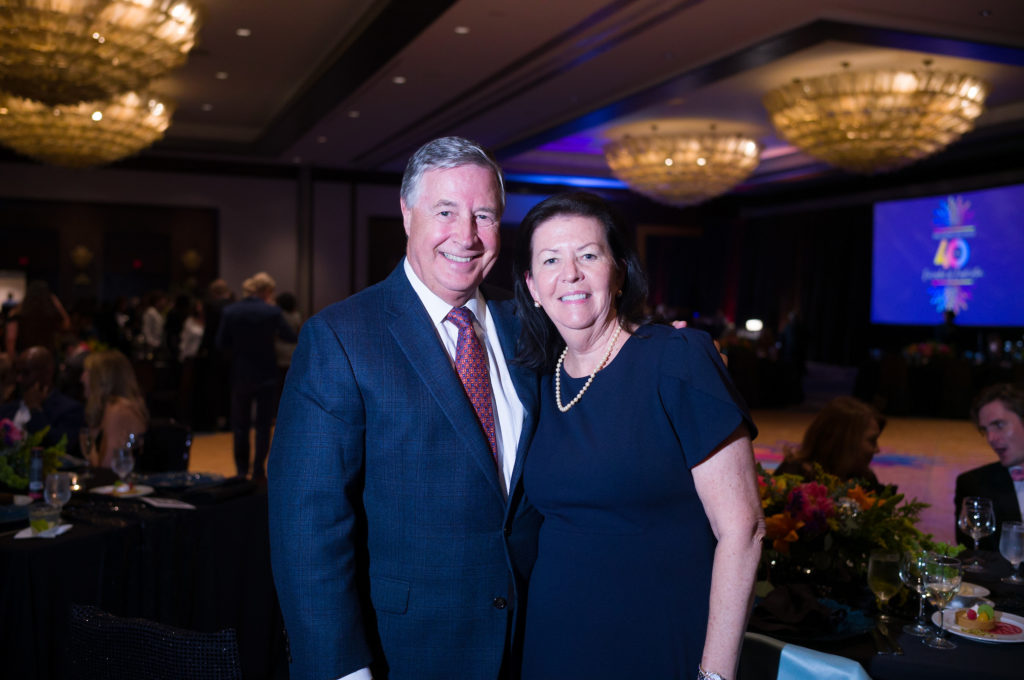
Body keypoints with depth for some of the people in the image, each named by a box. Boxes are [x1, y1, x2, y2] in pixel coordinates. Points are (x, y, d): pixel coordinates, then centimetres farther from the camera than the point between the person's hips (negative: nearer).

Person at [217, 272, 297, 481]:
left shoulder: (230, 311, -6)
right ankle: (258, 471, 7)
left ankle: (242, 471, 16)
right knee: (263, 424, 8)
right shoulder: (272, 312, -12)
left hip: (240, 375, 2)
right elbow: (291, 336, 1)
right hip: (266, 375, -2)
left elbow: (221, 343, -1)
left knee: (240, 424, 12)